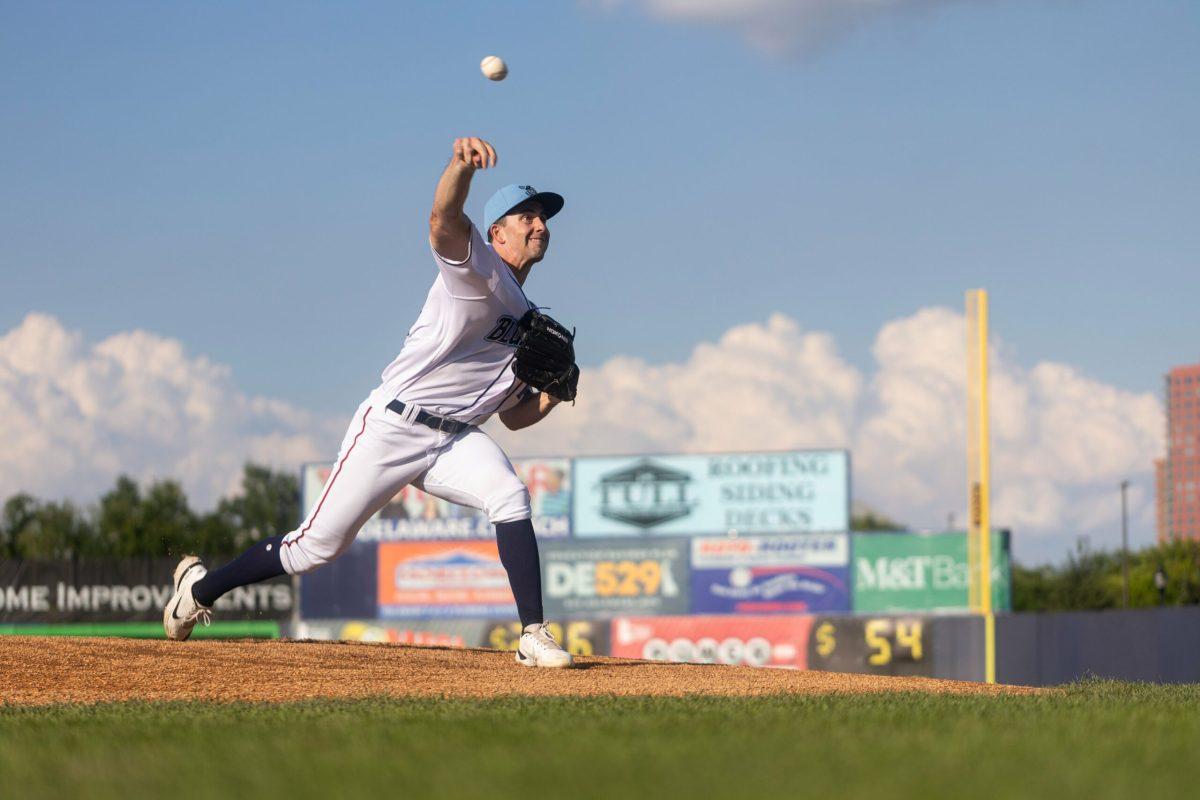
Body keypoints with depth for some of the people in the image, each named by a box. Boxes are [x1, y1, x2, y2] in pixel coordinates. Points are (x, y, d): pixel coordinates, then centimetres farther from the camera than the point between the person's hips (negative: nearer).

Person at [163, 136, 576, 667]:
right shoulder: (477, 270, -5)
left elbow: (515, 416, 23)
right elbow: (444, 220, -29)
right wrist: (462, 163, -51)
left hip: (455, 439, 6)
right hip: (392, 428, -6)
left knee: (510, 498, -24)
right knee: (319, 544, -1)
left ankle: (533, 636, -23)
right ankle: (201, 587, 21)